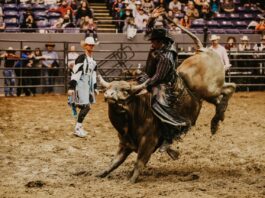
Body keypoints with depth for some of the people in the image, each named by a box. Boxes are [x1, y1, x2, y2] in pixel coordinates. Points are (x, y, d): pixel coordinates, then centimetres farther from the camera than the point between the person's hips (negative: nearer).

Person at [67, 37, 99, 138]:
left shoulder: (93, 60, 14)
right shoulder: (81, 58, -12)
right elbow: (75, 73, -15)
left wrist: (95, 87, 20)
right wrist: (71, 87, -19)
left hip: (89, 85, 8)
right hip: (81, 84, -8)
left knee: (86, 107, 10)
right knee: (85, 106, -12)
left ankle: (79, 127, 22)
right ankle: (77, 128, -3)